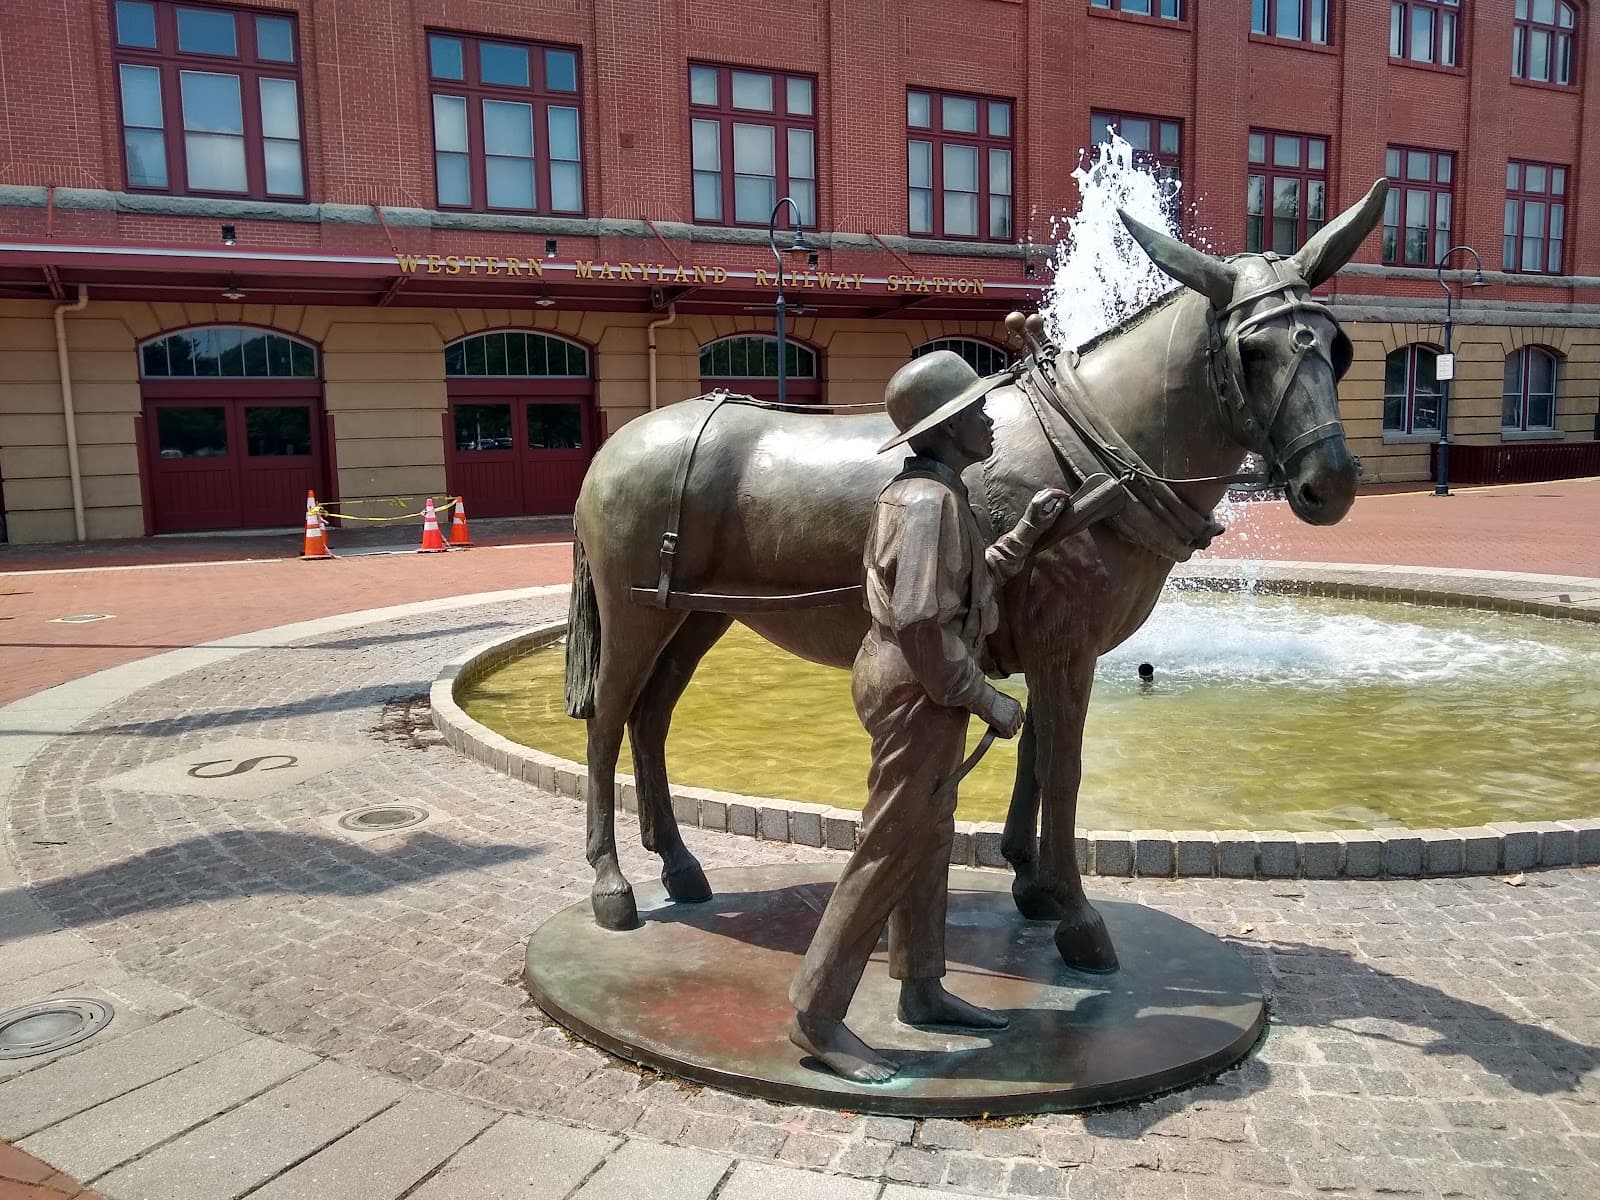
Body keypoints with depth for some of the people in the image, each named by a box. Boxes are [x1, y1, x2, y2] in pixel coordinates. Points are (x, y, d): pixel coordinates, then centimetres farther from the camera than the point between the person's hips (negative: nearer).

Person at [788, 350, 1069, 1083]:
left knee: (929, 838, 19)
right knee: (890, 850, -4)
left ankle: (921, 990, 34)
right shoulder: (927, 500, -21)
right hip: (917, 693, -11)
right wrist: (986, 699, -19)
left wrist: (1027, 533, 15)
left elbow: (969, 585, 20)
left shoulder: (940, 493, 11)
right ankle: (817, 1016, 6)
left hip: (920, 688, 11)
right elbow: (922, 623, -27)